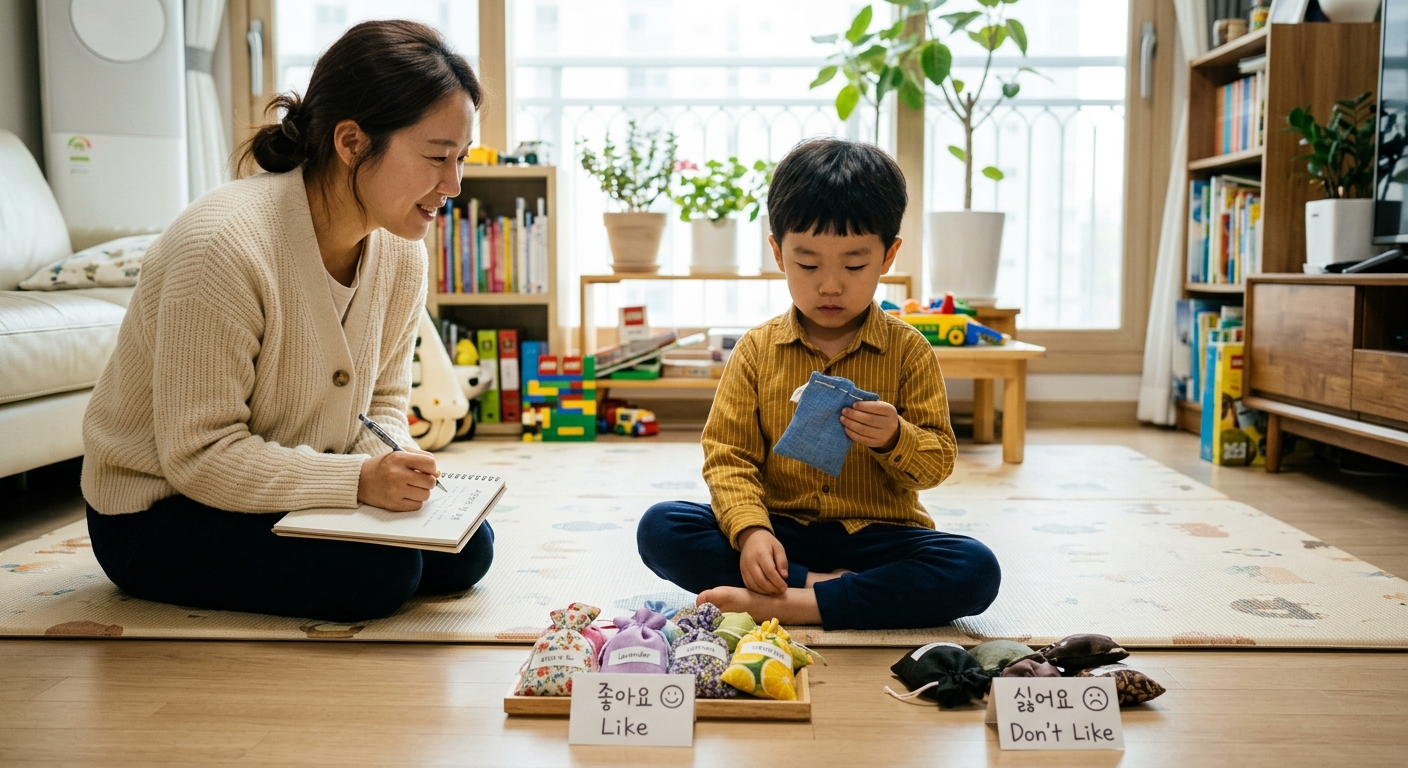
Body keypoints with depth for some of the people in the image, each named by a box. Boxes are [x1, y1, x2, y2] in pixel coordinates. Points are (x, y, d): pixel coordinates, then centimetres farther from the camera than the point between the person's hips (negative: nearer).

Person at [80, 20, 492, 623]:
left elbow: (381, 399, 5)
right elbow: (199, 453, -27)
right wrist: (358, 480, -34)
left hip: (285, 489, 7)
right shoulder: (224, 245, -30)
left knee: (465, 550, -5)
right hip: (156, 510, -7)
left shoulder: (401, 252, -7)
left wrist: (394, 461, -18)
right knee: (381, 573, -26)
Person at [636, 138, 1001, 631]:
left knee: (976, 570, -28)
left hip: (875, 536, 0)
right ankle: (816, 585, -24)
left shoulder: (908, 350, -1)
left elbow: (938, 462, -1)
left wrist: (894, 438, -23)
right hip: (781, 532, 1)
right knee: (659, 528, -20)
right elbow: (728, 454, -3)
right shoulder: (757, 350, 1)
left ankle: (791, 604, -28)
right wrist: (750, 530, -21)